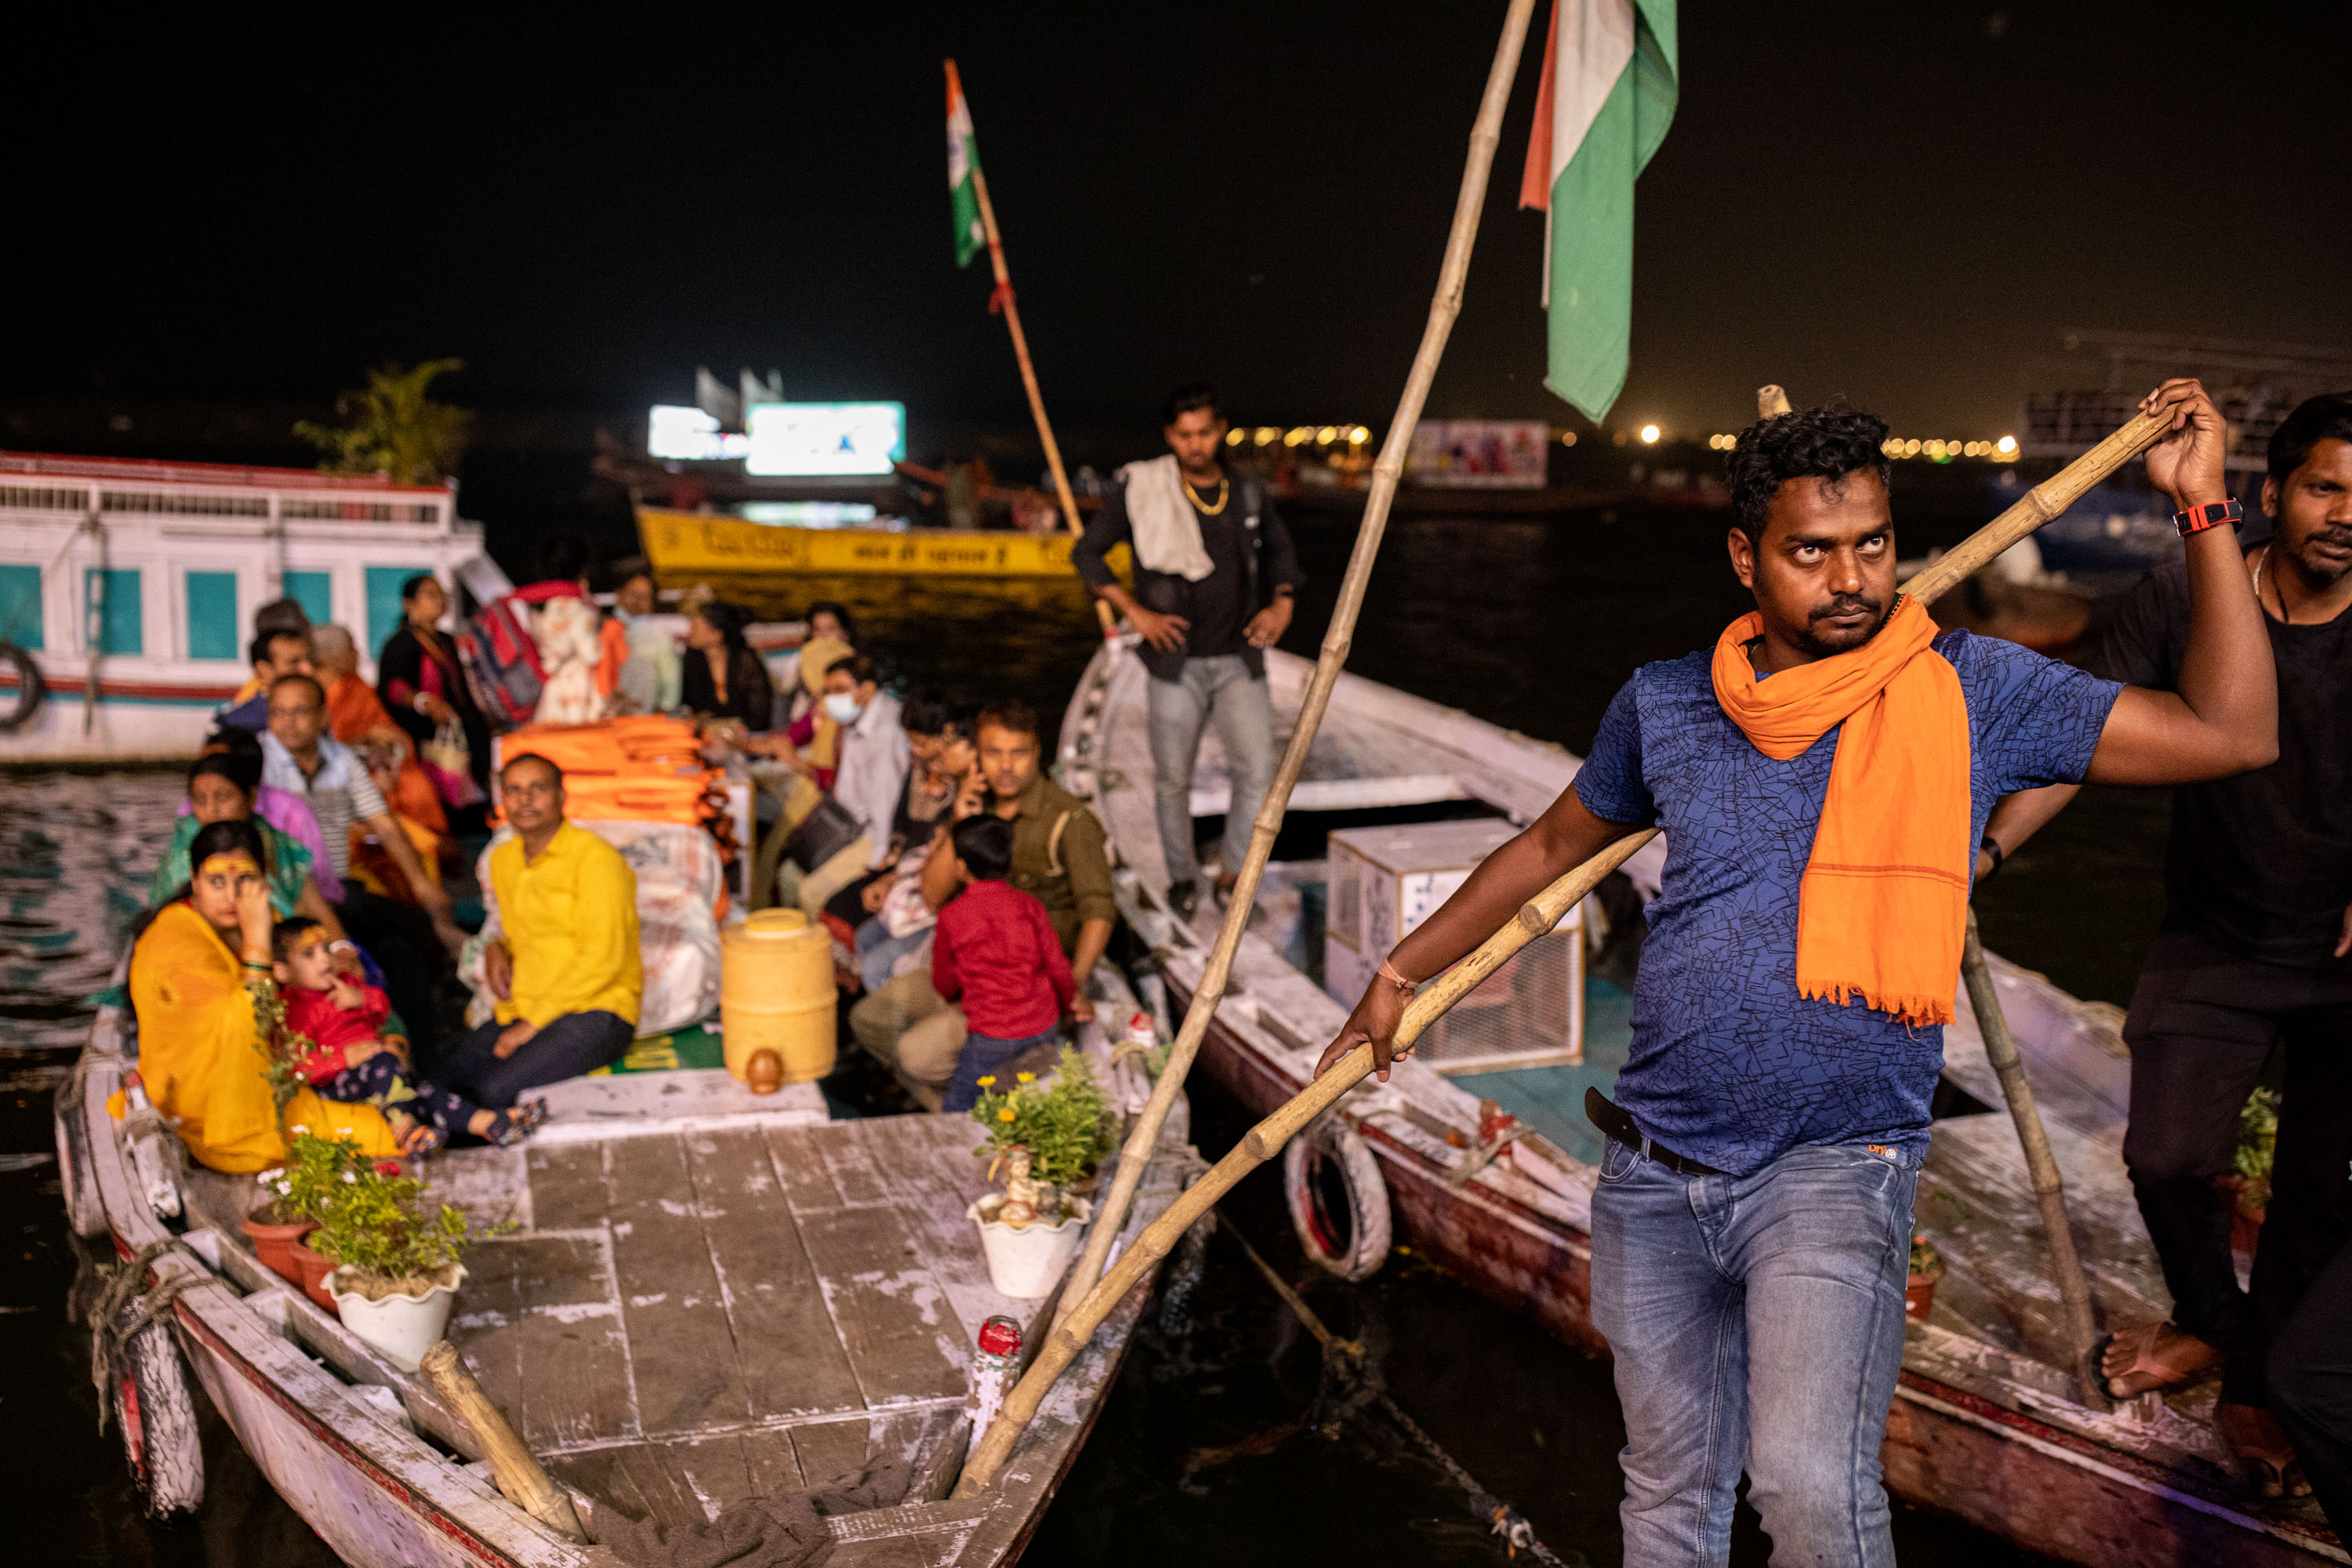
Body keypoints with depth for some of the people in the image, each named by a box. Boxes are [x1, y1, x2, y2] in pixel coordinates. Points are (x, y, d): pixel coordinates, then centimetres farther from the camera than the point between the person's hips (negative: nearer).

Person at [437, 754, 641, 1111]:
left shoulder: (595, 858, -10)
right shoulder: (503, 859, 15)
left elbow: (602, 961, -15)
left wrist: (533, 1024, -16)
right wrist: (495, 947, 8)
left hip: (595, 1011, -7)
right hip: (523, 1009, 7)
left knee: (497, 1090, -28)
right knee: (451, 1077, -17)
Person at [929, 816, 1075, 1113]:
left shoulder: (952, 916, -10)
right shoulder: (1029, 906, -1)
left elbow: (945, 985, 3)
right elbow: (1057, 967, 4)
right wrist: (1067, 1004, 25)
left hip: (992, 1037, -4)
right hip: (1045, 1028, 4)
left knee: (956, 1110, 7)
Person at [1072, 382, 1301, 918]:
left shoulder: (1248, 493, 5)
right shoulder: (1142, 491, -5)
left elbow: (1280, 550, 22)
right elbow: (1086, 553, 0)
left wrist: (1281, 605, 4)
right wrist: (1135, 612, -8)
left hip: (1239, 659, 2)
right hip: (1177, 662, -2)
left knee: (1258, 772, -7)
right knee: (1172, 778, 8)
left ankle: (1232, 875, 12)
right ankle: (1182, 877, 28)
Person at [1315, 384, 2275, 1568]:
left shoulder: (1973, 693, -4)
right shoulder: (1666, 703, 3)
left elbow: (2229, 733, -6)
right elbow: (1551, 848, 17)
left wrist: (2200, 512, -10)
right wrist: (1401, 970, 20)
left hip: (1835, 1171, -3)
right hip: (1655, 1177, 3)